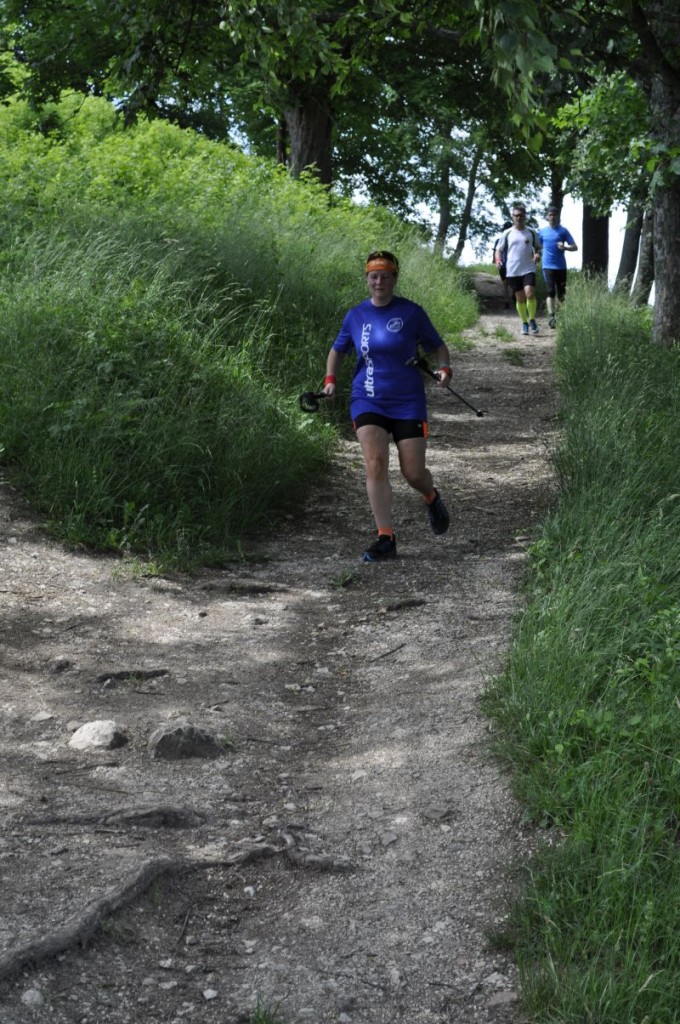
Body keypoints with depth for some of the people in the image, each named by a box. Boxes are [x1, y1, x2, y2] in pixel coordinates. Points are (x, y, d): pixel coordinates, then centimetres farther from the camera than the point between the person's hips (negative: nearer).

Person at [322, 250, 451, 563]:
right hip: (367, 402, 2)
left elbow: (437, 346, 6)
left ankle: (432, 498, 37)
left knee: (413, 473, -1)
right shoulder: (356, 316, 5)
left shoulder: (411, 312, -2)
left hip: (408, 402, -1)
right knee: (375, 465, -16)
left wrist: (444, 368, -13)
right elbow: (338, 350, 20)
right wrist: (330, 379, 6)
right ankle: (385, 539, -12)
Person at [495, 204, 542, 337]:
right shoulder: (507, 233, 6)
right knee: (520, 298, 5)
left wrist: (537, 254, -8)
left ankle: (532, 320, 1)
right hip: (513, 271, 1)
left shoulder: (531, 232, 6)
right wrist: (498, 259, -8)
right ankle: (524, 323, 19)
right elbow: (500, 249, 12)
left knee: (530, 293, -18)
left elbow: (538, 247, 15)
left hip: (529, 269, -1)